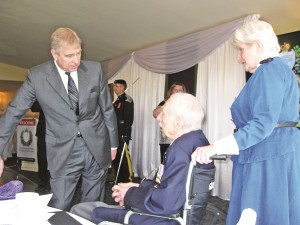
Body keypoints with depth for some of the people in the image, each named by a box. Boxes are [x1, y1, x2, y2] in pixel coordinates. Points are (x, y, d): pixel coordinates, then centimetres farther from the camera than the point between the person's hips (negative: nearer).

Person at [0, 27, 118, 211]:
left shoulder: (95, 69, -3)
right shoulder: (37, 76, -7)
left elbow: (107, 109, 5)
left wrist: (113, 144, 9)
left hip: (97, 149, 2)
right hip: (63, 152, -1)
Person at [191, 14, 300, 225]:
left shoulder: (269, 70, -13)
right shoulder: (278, 69, 19)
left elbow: (263, 123, -25)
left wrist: (215, 147, -29)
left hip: (269, 159, -10)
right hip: (275, 156, 10)